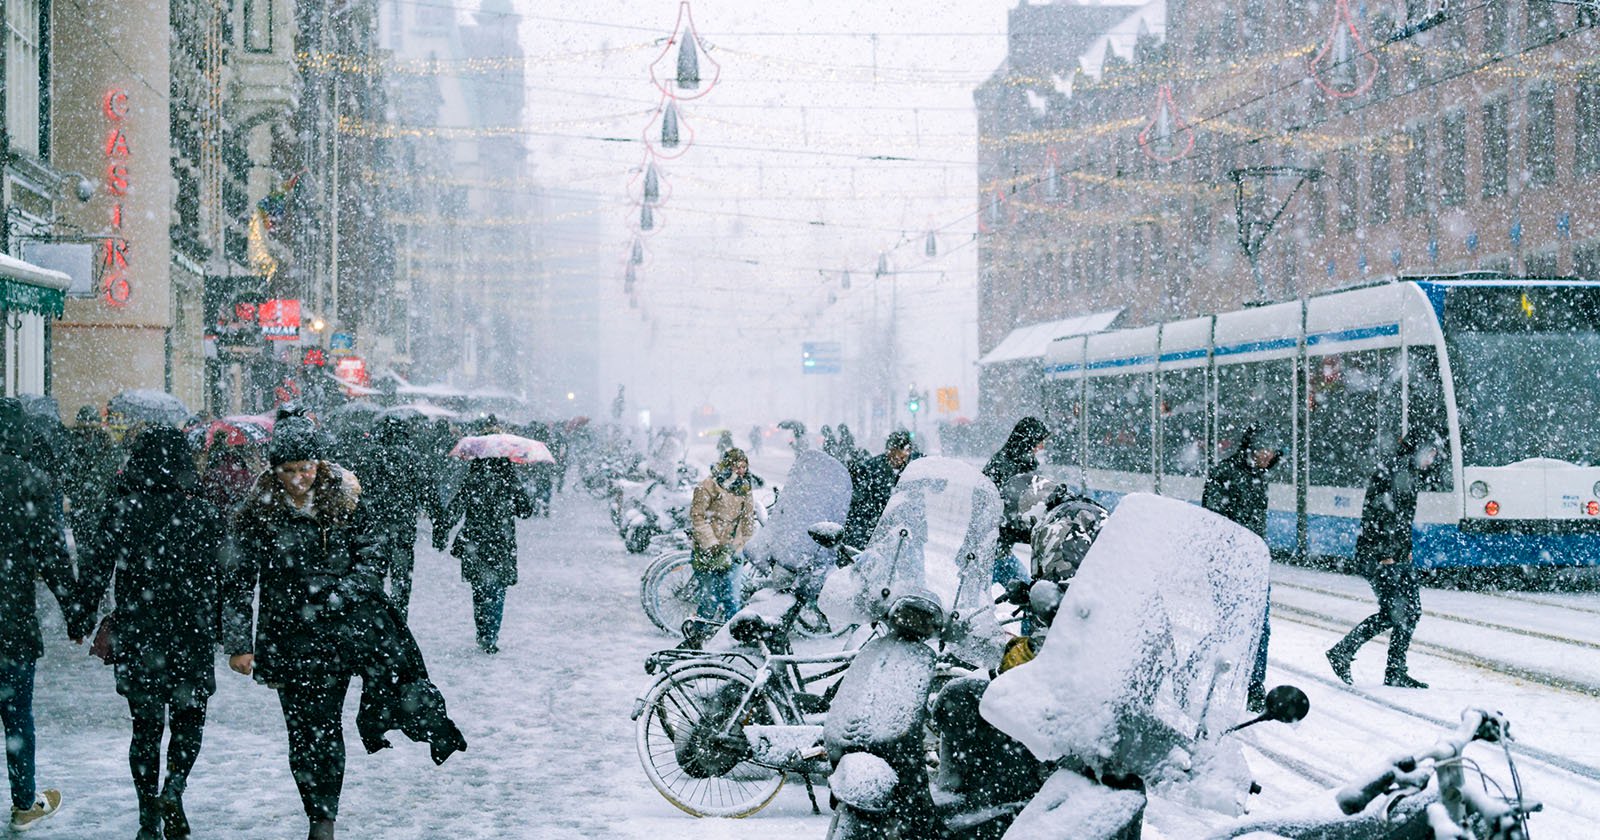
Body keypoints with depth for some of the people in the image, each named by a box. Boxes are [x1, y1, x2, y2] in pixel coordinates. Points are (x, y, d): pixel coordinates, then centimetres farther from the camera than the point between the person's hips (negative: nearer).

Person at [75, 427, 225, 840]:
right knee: (188, 719, 15)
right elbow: (222, 578, -3)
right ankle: (174, 788, -10)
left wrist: (82, 622, 6)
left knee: (146, 726, 12)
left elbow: (95, 569, -4)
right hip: (192, 636, -1)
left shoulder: (122, 511, -5)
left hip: (136, 636, 1)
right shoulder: (205, 514, -6)